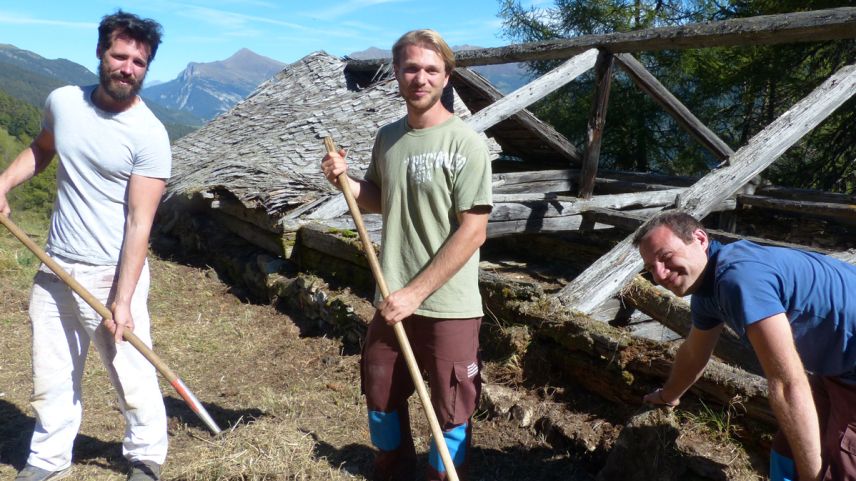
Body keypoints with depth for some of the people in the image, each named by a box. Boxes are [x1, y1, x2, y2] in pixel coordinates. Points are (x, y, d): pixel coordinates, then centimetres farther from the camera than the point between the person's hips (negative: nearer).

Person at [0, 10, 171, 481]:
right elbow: (41, 148, 24)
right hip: (54, 270, 6)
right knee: (51, 377, 17)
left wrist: (123, 299, -23)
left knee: (132, 377, 4)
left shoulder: (149, 136, -16)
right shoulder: (62, 102, 2)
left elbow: (139, 222, -19)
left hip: (111, 274, -5)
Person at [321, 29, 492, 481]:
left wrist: (415, 293, -17)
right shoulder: (387, 136, 4)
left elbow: (472, 232, -17)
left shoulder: (465, 143, -15)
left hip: (448, 306, -6)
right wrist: (344, 180, -2)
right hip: (394, 298, 6)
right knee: (380, 392, 22)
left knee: (451, 408, 10)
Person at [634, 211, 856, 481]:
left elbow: (788, 386, -31)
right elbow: (693, 355, 20)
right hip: (833, 366, 9)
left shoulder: (738, 277, -31)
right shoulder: (707, 287, 1)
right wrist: (667, 396, 35)